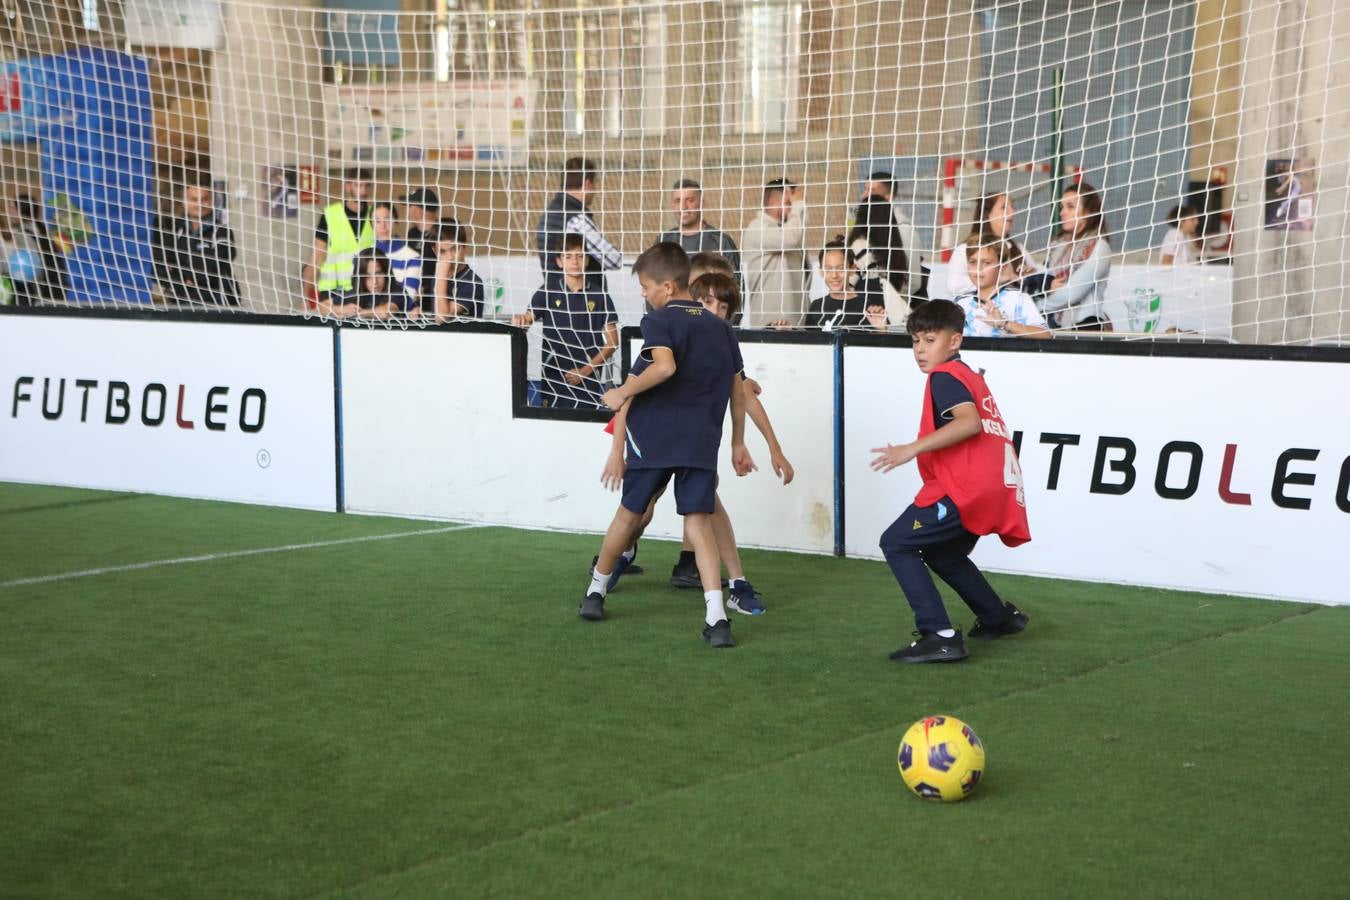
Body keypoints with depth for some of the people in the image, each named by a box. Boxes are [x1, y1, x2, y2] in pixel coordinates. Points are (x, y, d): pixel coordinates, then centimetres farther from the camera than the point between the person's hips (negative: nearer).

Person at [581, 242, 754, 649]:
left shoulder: (659, 321, -5)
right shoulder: (721, 328, 14)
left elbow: (665, 366, -25)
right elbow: (738, 390, 17)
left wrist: (624, 394, -13)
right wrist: (738, 443, 25)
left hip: (654, 436, -3)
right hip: (702, 441, 3)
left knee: (630, 512, 15)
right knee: (699, 521, -1)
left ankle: (596, 591, 32)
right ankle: (716, 616, -17)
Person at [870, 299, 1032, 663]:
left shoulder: (945, 376, -8)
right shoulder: (970, 376, 23)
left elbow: (969, 421, -25)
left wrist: (913, 448, -30)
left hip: (966, 492, -10)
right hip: (994, 491, 10)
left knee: (896, 544, -8)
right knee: (942, 553, 30)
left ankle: (939, 636, -16)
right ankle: (999, 617, 42)